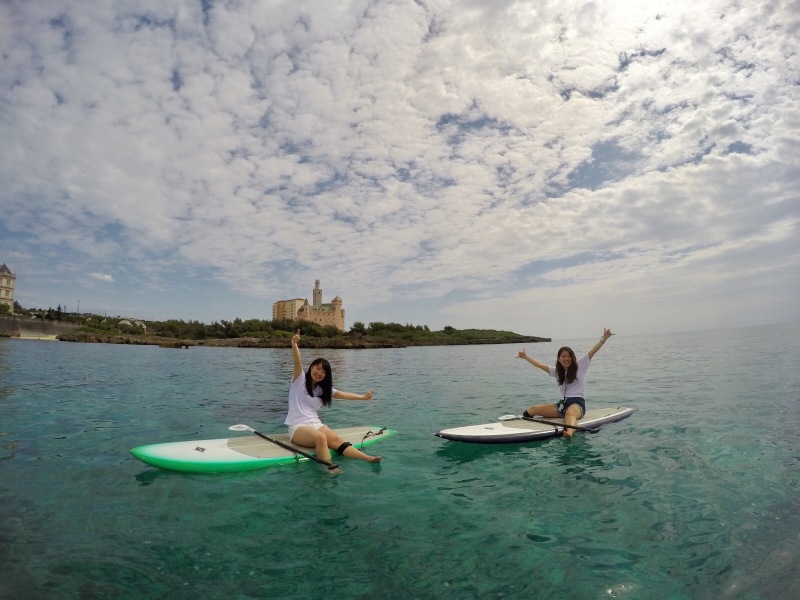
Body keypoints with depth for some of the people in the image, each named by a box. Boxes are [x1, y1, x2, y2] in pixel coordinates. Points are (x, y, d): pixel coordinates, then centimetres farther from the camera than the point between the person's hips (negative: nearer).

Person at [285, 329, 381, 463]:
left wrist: (362, 397, 4)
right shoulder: (300, 379, -2)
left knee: (337, 440, -23)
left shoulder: (322, 389, 16)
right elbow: (297, 362, -20)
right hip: (298, 427, -4)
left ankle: (368, 458, -43)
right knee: (320, 438, -36)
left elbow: (342, 394, 13)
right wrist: (294, 345, -38)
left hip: (316, 424, 4)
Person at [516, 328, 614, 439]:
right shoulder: (557, 371, 19)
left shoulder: (579, 366, 5)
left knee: (570, 413, -44)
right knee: (534, 409, -7)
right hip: (563, 404, 7)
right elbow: (541, 365, 24)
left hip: (577, 403, -7)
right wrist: (525, 357, 26)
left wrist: (603, 339, -14)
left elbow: (592, 352, -4)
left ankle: (569, 433, -72)